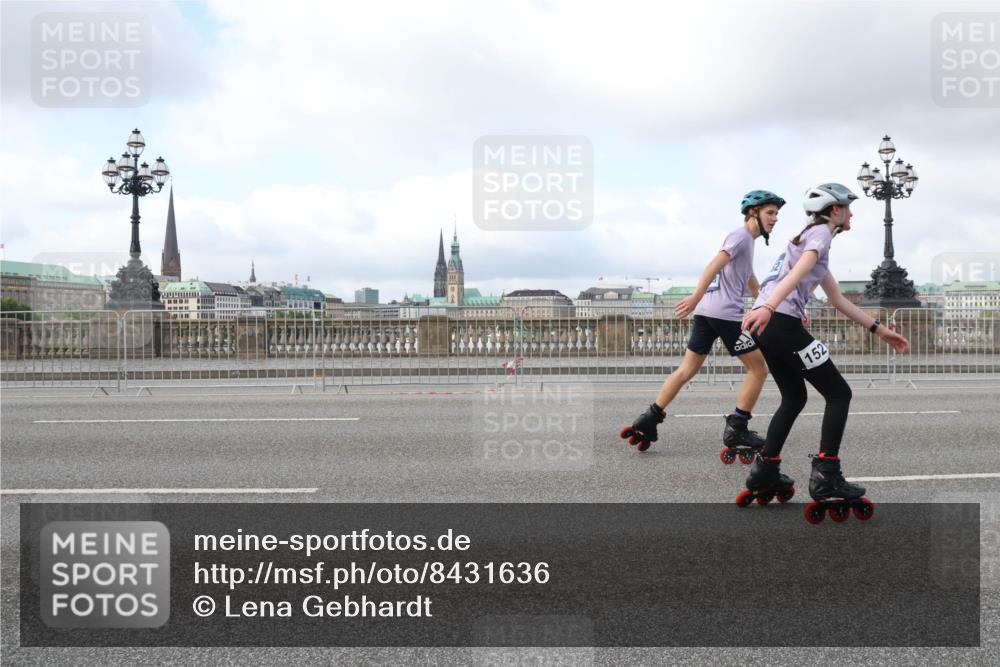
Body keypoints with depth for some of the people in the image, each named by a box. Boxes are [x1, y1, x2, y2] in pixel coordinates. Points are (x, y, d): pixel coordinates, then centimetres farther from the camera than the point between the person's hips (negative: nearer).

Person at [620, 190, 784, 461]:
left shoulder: (746, 240, 26)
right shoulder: (741, 235, -5)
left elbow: (753, 285, 32)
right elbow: (716, 264, -20)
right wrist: (696, 296, -31)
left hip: (706, 311, 9)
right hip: (726, 313, -9)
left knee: (687, 370, 12)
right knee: (759, 369, 0)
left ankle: (650, 419, 10)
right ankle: (736, 430, 2)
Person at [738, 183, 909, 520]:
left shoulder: (811, 237, 29)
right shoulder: (820, 232, 0)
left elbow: (838, 300, 30)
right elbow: (798, 272, -21)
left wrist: (880, 330, 29)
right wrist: (769, 307, -38)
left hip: (767, 324, 10)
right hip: (781, 322, -10)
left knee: (794, 398, 21)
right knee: (839, 393, -1)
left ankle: (764, 472, 20)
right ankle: (826, 477, -4)